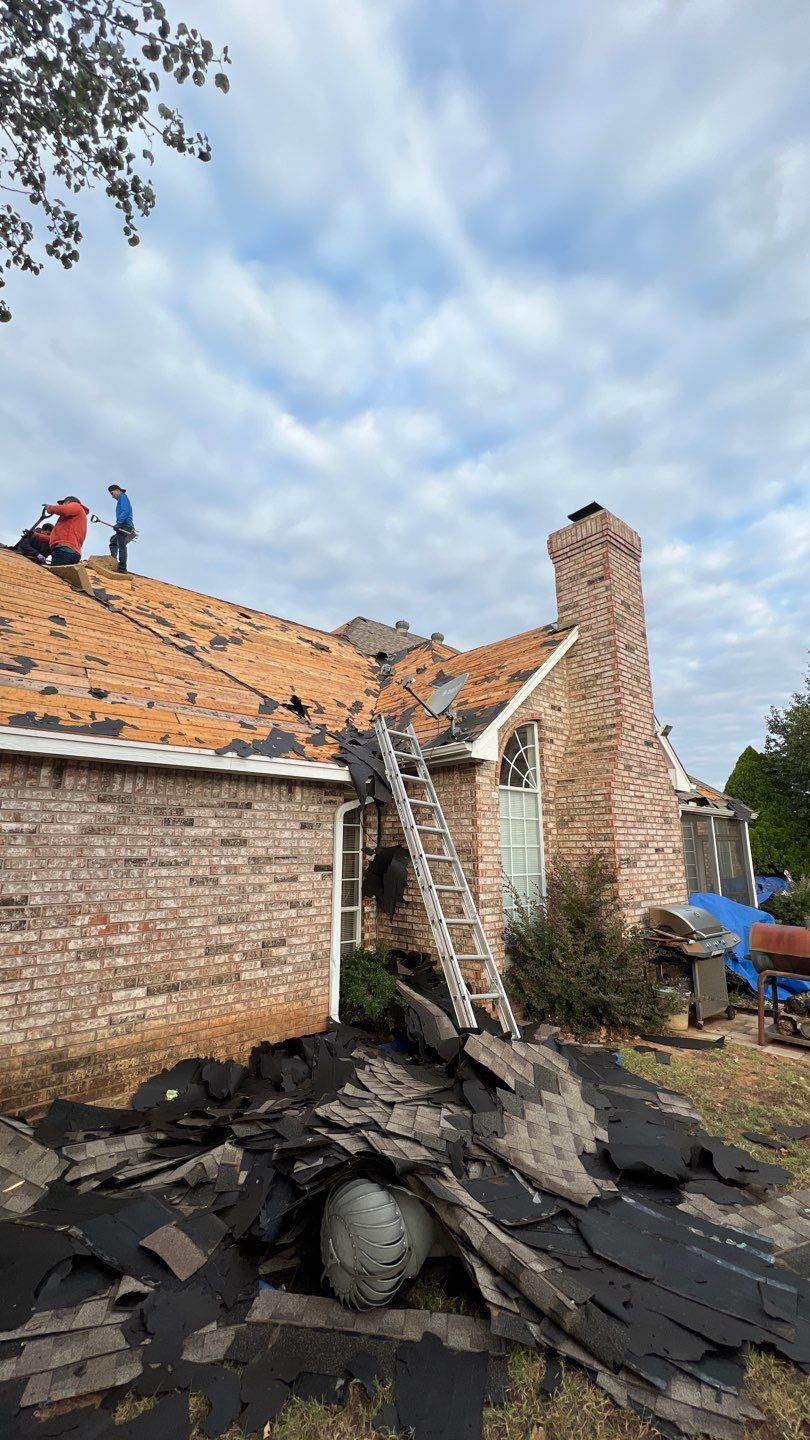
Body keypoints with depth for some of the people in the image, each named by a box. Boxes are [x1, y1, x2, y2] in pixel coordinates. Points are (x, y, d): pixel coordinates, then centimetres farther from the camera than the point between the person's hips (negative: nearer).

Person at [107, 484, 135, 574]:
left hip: (124, 526, -11)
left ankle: (122, 568, -17)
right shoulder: (121, 500, 28)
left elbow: (125, 512, -17)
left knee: (121, 546, -14)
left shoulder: (123, 497, -2)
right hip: (124, 527, 11)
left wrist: (118, 524, -21)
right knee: (113, 543, 16)